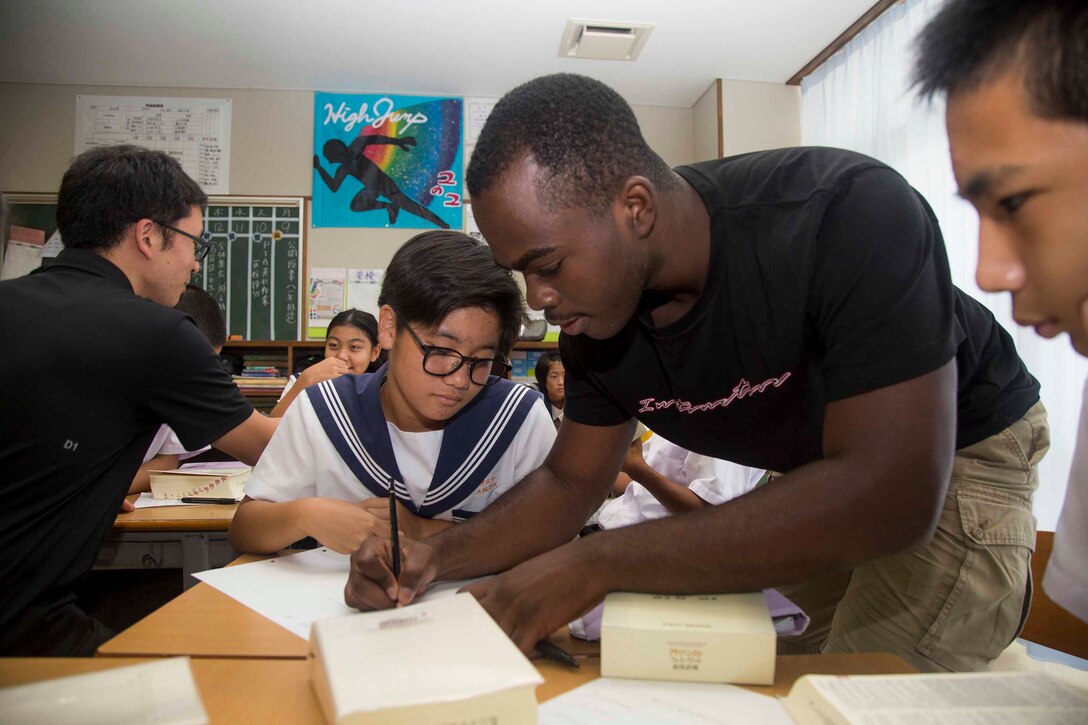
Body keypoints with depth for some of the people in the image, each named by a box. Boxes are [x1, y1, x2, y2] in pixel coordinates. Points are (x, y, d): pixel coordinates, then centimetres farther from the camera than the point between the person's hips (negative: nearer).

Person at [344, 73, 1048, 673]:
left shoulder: (848, 212, -35)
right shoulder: (594, 316, -15)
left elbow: (890, 498, -41)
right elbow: (569, 481, -3)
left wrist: (594, 566, -39)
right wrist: (438, 556, -21)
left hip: (960, 449, -4)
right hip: (822, 471, 5)